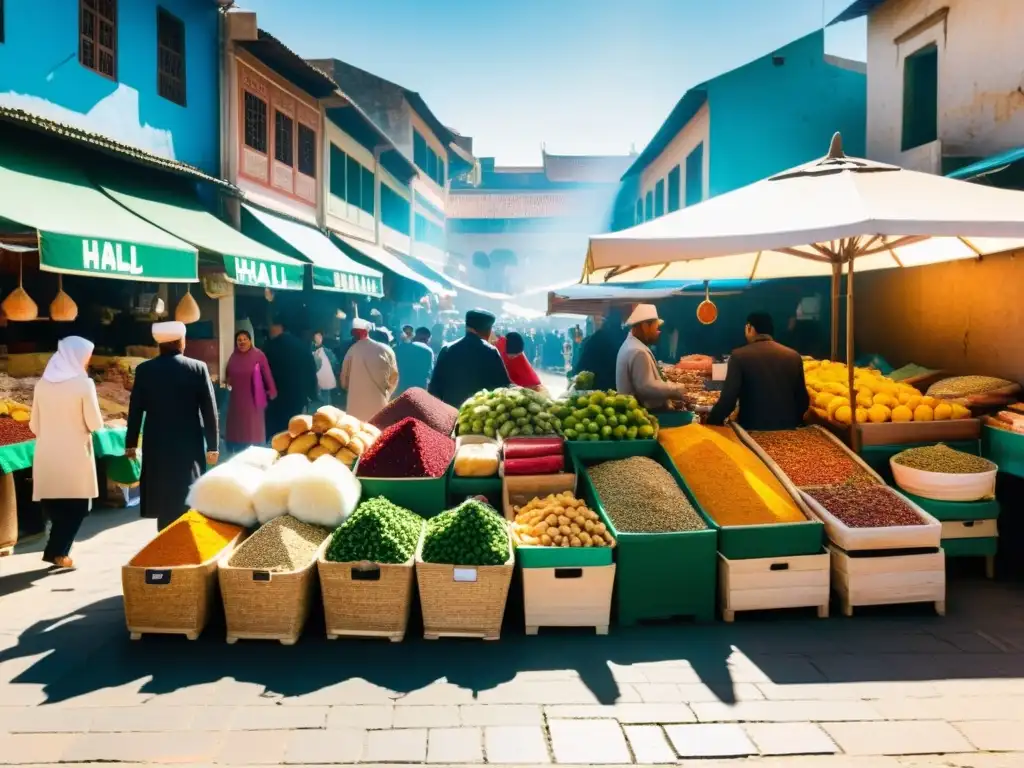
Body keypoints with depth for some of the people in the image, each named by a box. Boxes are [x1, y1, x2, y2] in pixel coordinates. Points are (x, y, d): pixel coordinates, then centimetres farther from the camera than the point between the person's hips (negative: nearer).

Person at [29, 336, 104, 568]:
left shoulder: (42, 384, 4)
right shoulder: (83, 383, -11)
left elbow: (34, 424, 9)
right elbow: (95, 423, -9)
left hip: (47, 456, 5)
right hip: (75, 456, -5)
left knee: (54, 505, 15)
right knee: (76, 506, 7)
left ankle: (55, 549, 20)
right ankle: (57, 552, 1)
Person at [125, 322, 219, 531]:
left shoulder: (144, 370, -2)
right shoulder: (199, 368, -6)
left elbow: (135, 410, 2)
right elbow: (210, 410, -5)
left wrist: (131, 443, 12)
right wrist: (212, 446, 2)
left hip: (158, 445, 1)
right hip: (190, 445, -1)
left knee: (164, 501, 8)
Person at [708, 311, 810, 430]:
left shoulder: (740, 355, -8)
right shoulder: (794, 356, 3)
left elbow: (727, 400, -14)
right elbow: (803, 400, 9)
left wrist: (711, 424, 0)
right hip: (787, 430, 4)